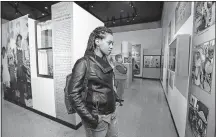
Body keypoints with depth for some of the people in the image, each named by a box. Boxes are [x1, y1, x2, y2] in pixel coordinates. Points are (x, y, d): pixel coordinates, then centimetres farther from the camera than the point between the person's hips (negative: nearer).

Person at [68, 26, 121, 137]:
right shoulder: (84, 63, -18)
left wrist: (116, 99, 9)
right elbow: (74, 94, -20)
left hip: (112, 113, 7)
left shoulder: (105, 61, 4)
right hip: (97, 118, -7)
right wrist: (90, 118, -18)